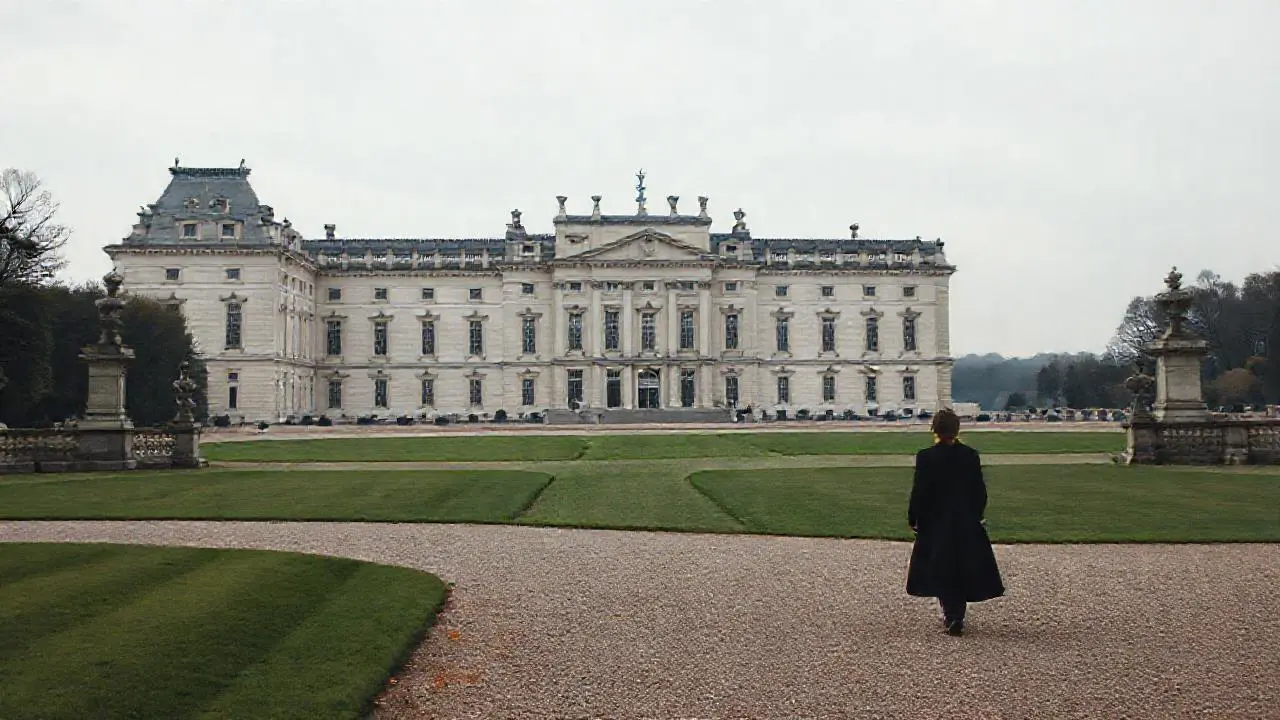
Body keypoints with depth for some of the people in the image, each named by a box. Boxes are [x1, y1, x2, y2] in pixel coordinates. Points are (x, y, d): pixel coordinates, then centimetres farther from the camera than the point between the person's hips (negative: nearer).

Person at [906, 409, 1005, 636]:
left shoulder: (926, 457, -13)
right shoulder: (971, 455, -4)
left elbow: (919, 492, -10)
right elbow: (980, 491, 1)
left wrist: (913, 519, 1)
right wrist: (976, 515, 15)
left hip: (935, 523, -3)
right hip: (967, 523, 3)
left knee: (941, 570, 7)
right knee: (964, 568, 15)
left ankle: (952, 617, 3)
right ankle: (956, 616, 21)